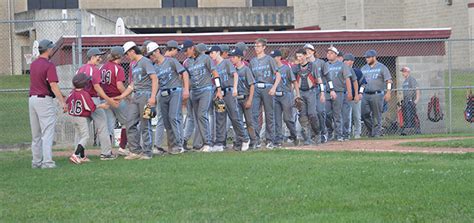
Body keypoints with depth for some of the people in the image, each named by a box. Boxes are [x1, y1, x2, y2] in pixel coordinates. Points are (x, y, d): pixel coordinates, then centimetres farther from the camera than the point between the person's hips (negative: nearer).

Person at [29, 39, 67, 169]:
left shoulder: (33, 64, 11)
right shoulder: (49, 65, -14)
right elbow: (53, 85, -20)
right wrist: (62, 102, -21)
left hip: (32, 99, 8)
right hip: (44, 100, -8)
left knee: (36, 134, 12)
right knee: (47, 133, -7)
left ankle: (36, 161, 14)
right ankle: (47, 162, -12)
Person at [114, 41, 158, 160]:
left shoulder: (145, 62, -6)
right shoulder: (134, 65, 21)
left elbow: (155, 79, -14)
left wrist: (153, 97, -23)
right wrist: (121, 96, 21)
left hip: (146, 94, -9)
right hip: (135, 96, 9)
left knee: (145, 125, -5)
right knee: (130, 123, 3)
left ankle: (147, 152, 0)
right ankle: (135, 151, 8)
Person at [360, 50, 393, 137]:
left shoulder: (381, 67, 1)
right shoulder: (364, 68, 16)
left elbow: (388, 80, -2)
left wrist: (388, 92, -12)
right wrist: (360, 93, 9)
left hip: (377, 94, -5)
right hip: (366, 95, 5)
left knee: (376, 115, -4)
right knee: (364, 114, -2)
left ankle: (377, 133, 2)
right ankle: (371, 130, 13)